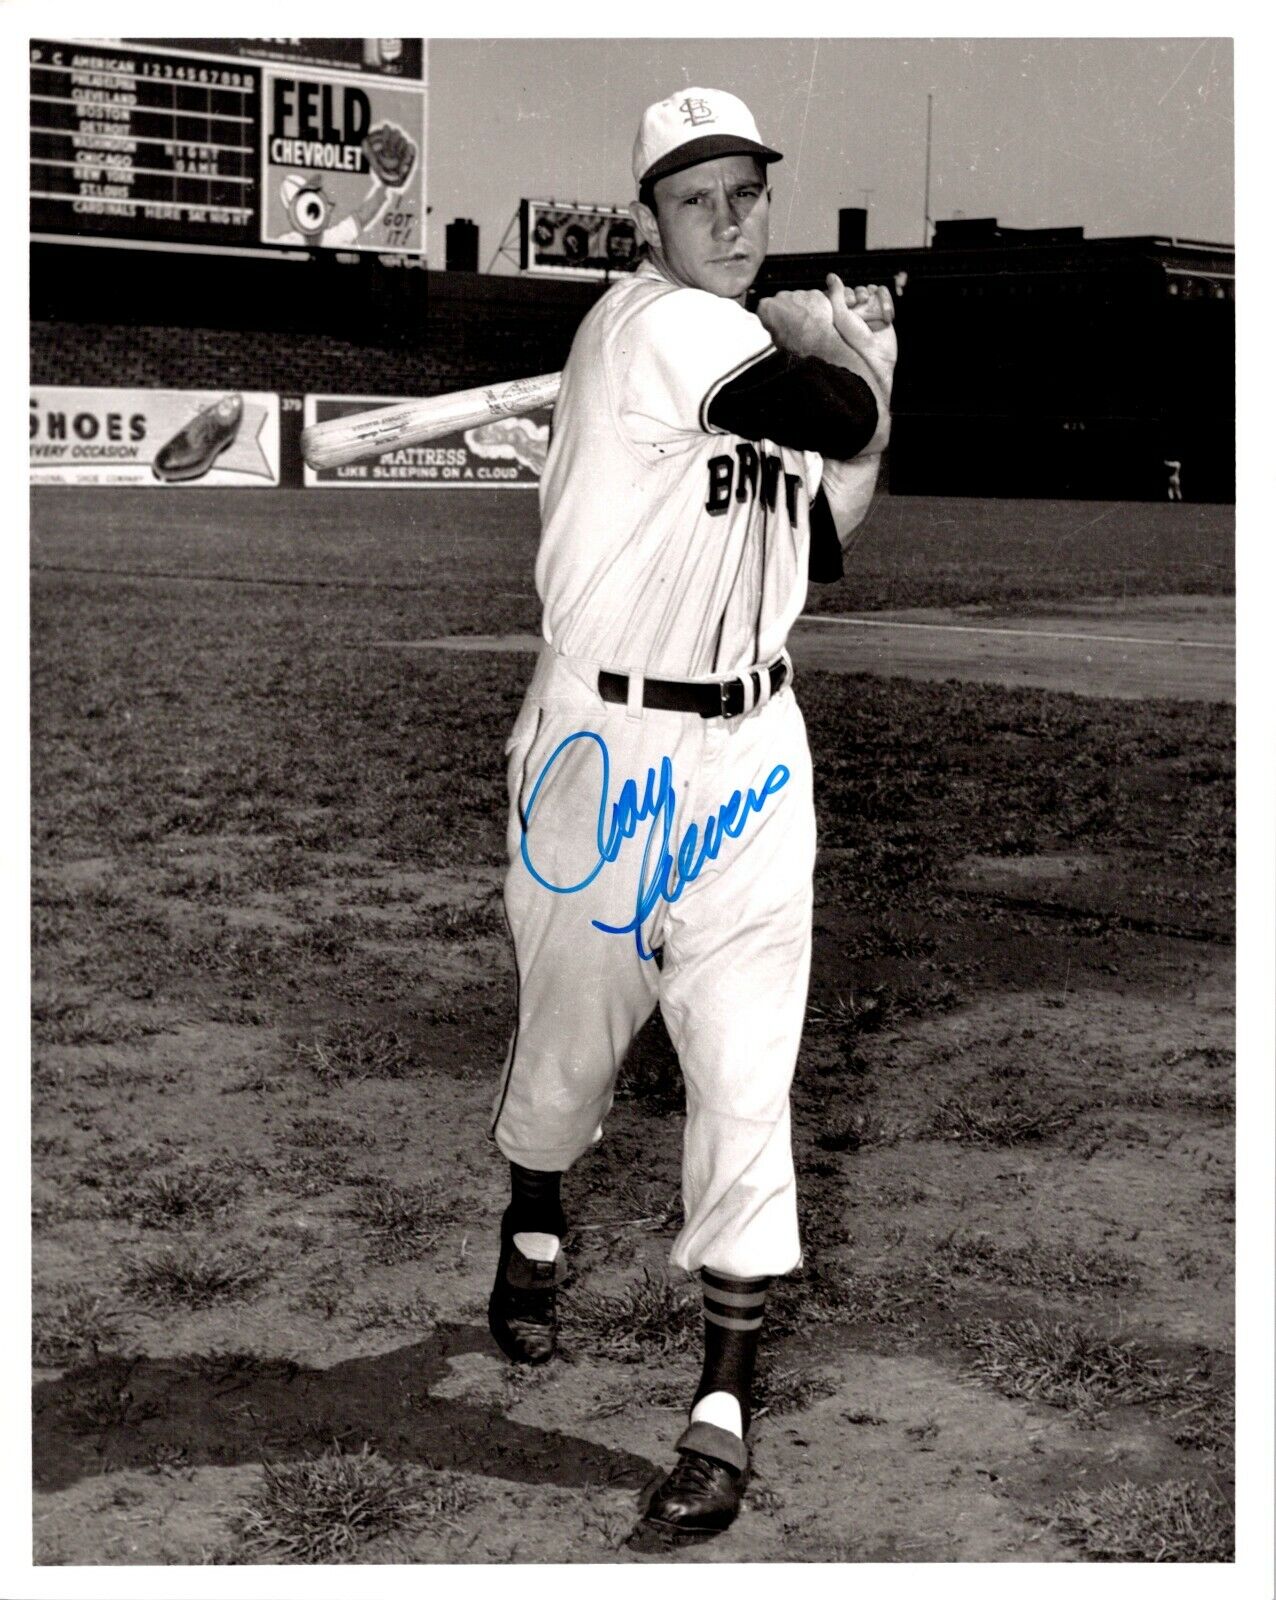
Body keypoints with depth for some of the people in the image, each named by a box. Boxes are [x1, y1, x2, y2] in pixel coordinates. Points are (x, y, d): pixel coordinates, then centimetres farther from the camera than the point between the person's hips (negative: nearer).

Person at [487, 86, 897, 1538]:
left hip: (750, 758, 5)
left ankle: (724, 1407, 4)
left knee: (745, 1081, -3)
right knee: (569, 1033, 14)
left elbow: (815, 551, 13)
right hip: (603, 747, -5)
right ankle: (533, 1237, 45)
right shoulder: (647, 324, -13)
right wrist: (833, 351, -2)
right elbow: (839, 415, -25)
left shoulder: (767, 350, 12)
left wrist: (863, 382, 5)